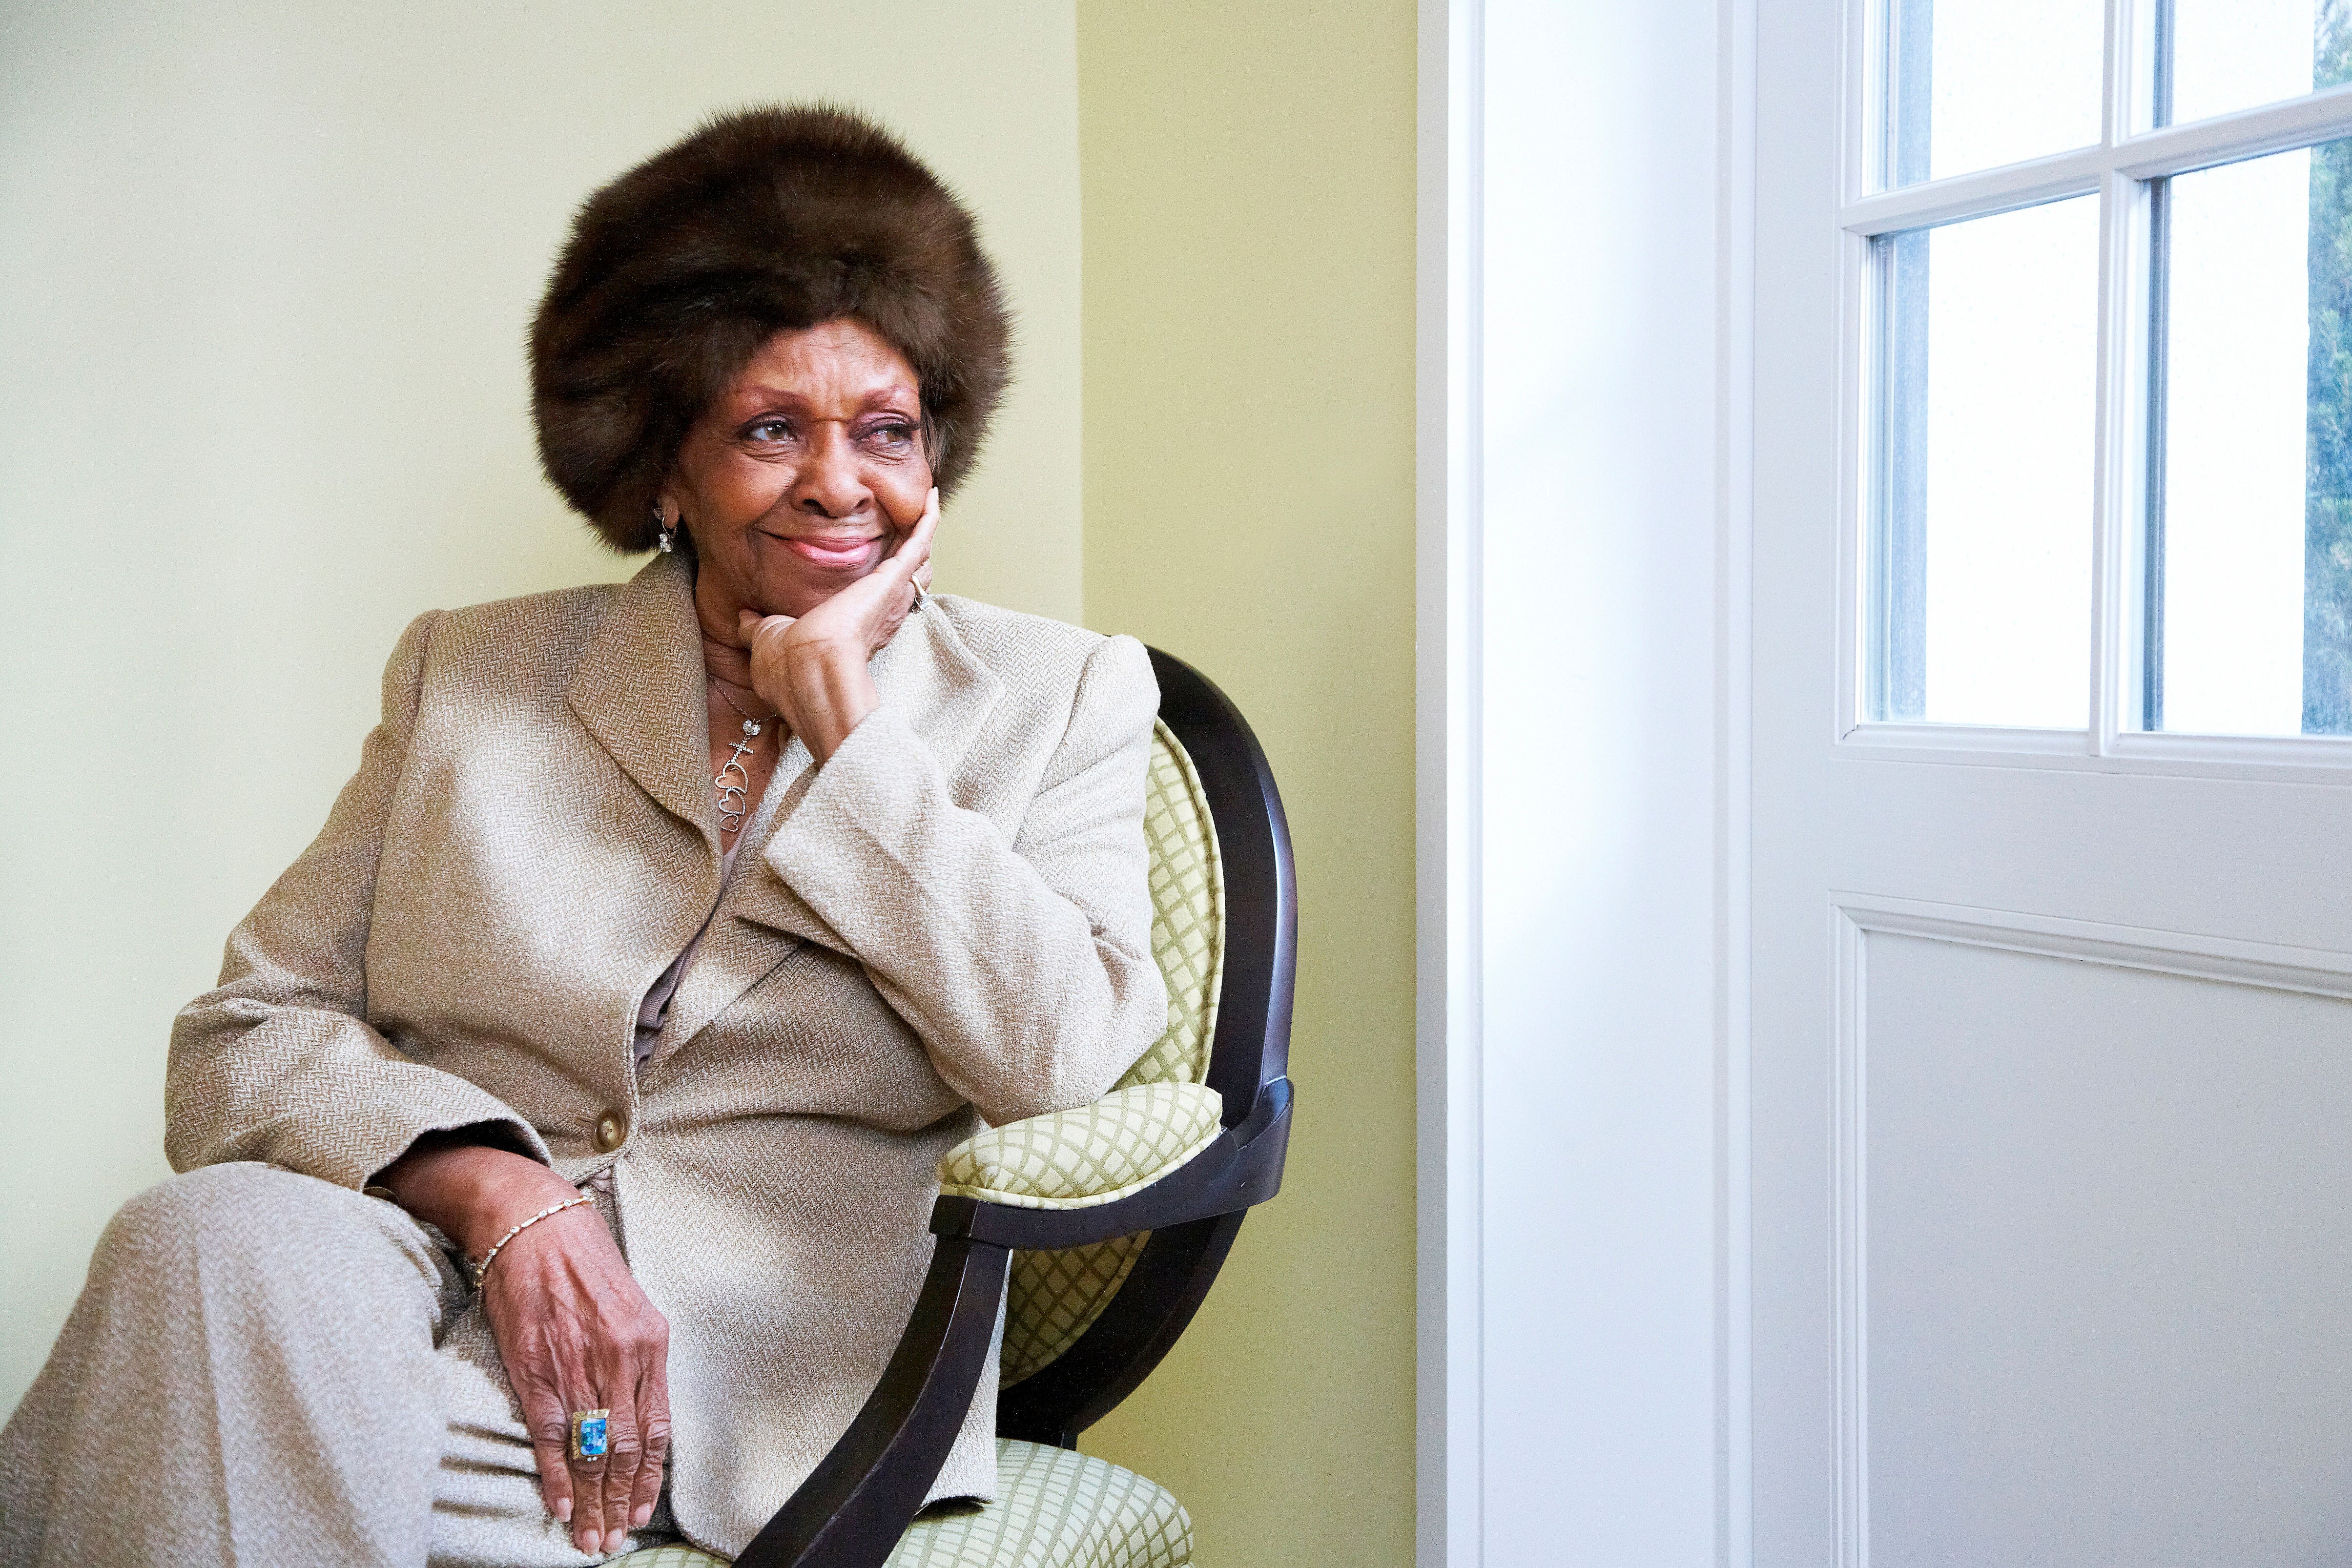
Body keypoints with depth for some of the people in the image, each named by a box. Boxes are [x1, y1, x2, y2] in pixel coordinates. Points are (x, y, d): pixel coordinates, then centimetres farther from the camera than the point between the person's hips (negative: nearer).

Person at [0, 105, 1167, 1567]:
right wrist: (498, 1191, -14)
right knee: (225, 1242, -32)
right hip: (443, 1275, 3)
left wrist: (840, 712, -4)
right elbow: (245, 1037, 7)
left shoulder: (1057, 701, 10)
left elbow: (1058, 1059, -7)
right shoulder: (473, 676, 15)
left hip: (765, 1375, -3)